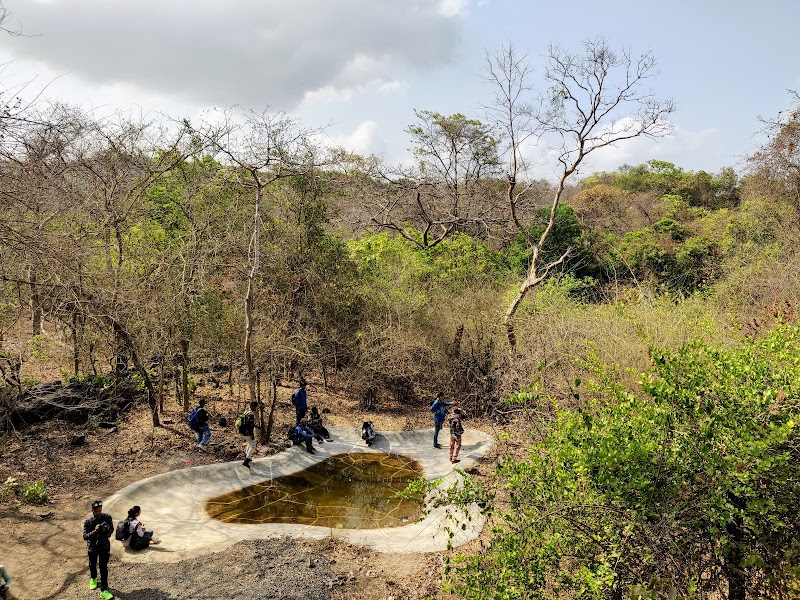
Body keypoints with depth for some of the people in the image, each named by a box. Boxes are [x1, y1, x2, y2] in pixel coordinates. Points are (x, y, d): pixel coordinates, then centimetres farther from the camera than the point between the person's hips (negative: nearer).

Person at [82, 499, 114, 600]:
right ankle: (93, 579, 54)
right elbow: (85, 536, -18)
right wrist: (94, 531, -35)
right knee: (92, 565, 23)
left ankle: (104, 591, 7)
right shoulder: (87, 522, -16)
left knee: (104, 568, 0)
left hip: (104, 546, 0)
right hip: (92, 547, 0)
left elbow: (112, 529, 0)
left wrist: (107, 531, -23)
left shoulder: (107, 517, -12)